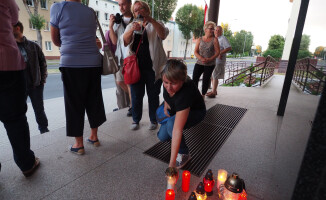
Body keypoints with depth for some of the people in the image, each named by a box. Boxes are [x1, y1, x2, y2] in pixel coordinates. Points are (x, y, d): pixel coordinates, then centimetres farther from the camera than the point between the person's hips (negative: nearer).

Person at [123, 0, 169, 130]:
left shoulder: (155, 25, 10)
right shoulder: (131, 26, 15)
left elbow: (163, 35, -12)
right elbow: (125, 42, -2)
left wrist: (150, 20, -23)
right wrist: (132, 30, -21)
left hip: (153, 67, -2)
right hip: (136, 66, 2)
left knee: (153, 95, 5)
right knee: (136, 95, 6)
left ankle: (153, 120, 20)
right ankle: (136, 120, 21)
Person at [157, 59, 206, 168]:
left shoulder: (185, 93, -44)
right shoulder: (168, 79, -26)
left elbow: (177, 130, -45)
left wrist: (172, 164, -41)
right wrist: (166, 105, -7)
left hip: (195, 112, -6)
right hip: (176, 109, 6)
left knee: (171, 124, -35)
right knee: (162, 136, -6)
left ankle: (184, 154, -10)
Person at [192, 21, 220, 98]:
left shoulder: (214, 40, 2)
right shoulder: (200, 39, 7)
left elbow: (217, 52, -2)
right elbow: (196, 52, 2)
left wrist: (210, 59, -17)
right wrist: (201, 58, -16)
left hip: (210, 64, -1)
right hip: (199, 63, 2)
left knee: (206, 80, 3)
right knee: (195, 78, -7)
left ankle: (203, 95, 18)